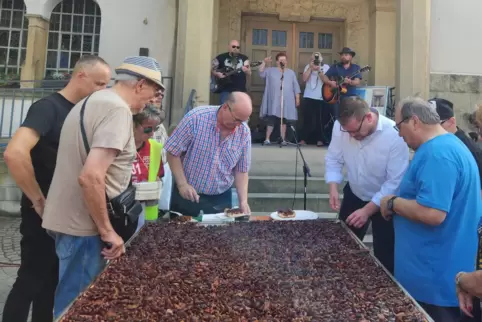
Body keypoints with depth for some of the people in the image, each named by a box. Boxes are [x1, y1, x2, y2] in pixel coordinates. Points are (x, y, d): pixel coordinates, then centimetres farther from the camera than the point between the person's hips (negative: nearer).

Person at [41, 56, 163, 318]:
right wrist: (107, 231, -18)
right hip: (83, 225, -10)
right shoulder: (118, 109, -19)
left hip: (67, 218, 10)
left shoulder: (91, 102, 13)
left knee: (72, 301, 23)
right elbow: (91, 177, -29)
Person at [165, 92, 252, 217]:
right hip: (187, 196, -2)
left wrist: (243, 201, -10)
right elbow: (173, 152, -10)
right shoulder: (196, 118, -17)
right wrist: (182, 184, -17)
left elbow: (241, 170, 0)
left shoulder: (244, 133, -7)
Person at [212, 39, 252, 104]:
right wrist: (217, 74, -14)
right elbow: (212, 69, 7)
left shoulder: (244, 58, 9)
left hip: (240, 90, 2)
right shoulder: (221, 57, 4)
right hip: (225, 90, -2)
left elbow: (249, 73, 4)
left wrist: (246, 70, -20)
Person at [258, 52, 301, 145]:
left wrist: (297, 98, 6)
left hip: (287, 101, 2)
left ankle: (283, 139, 8)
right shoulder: (270, 70, 12)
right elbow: (261, 73, -2)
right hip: (273, 100, -1)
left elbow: (296, 86, 13)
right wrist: (264, 62, -11)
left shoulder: (291, 72, 16)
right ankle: (267, 139, 1)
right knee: (271, 120, -3)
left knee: (284, 120, 3)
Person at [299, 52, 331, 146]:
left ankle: (320, 140, 7)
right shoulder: (308, 66, 10)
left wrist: (319, 70, -14)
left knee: (320, 120, 1)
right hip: (308, 97, 1)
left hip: (321, 97, -1)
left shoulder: (326, 67, 4)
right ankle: (303, 139, 6)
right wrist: (311, 68, -8)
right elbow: (304, 79, -3)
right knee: (307, 119, 2)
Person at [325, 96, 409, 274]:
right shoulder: (341, 126, -17)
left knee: (384, 256, 5)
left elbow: (396, 182, -25)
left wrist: (367, 210, -27)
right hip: (354, 195, 4)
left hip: (385, 201, -4)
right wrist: (333, 187, -20)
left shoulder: (394, 135, -29)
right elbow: (333, 159, -4)